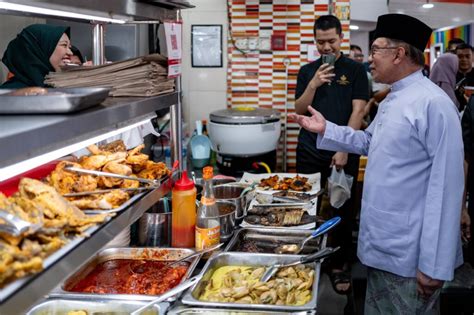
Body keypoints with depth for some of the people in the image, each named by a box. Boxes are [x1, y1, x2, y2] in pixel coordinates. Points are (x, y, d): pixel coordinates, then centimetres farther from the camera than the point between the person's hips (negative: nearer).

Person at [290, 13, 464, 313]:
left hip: (409, 256, -9)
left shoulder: (434, 104, -21)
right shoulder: (391, 101, 10)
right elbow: (369, 141, 25)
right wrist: (326, 129, 11)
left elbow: (446, 188, -23)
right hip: (381, 244, 9)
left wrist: (434, 265, -23)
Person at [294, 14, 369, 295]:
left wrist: (344, 150, -13)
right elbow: (299, 111, 3)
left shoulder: (355, 70, 1)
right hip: (309, 153, 2)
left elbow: (358, 111, -6)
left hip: (343, 153, -2)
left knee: (343, 211, 6)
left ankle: (338, 266, 19)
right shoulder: (307, 71, 8)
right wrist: (313, 85, -13)